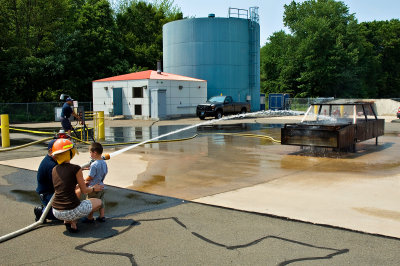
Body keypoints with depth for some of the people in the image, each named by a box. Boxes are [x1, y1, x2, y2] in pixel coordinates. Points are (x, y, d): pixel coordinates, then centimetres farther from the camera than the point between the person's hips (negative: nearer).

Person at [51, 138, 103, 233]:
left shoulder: (54, 170, 6)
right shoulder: (76, 169, -12)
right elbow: (84, 190, -2)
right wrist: (94, 188, 19)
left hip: (56, 213, 6)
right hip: (71, 211, -6)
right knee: (99, 202, 19)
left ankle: (68, 220, 14)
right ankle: (72, 222, 5)